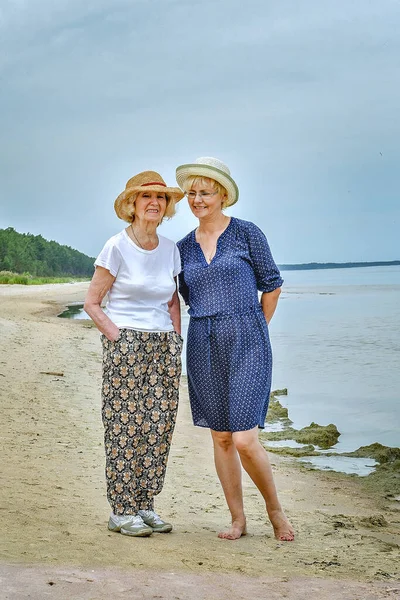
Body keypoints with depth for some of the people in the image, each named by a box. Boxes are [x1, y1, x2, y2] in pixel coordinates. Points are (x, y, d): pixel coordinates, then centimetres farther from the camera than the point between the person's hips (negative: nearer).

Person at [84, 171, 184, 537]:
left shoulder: (170, 249, 10)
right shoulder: (117, 247, -5)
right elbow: (92, 303, -3)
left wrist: (175, 340, 8)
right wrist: (118, 337, -10)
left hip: (164, 347, 5)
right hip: (125, 347, -5)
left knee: (158, 428, 5)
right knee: (125, 428, -3)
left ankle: (145, 506, 16)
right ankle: (122, 512, 6)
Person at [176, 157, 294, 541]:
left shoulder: (247, 234, -2)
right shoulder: (184, 247, 10)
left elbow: (271, 285, 5)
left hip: (245, 343, -5)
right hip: (204, 347, 5)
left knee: (244, 439, -10)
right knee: (220, 437, 7)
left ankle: (274, 508, 13)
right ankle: (237, 519, 18)